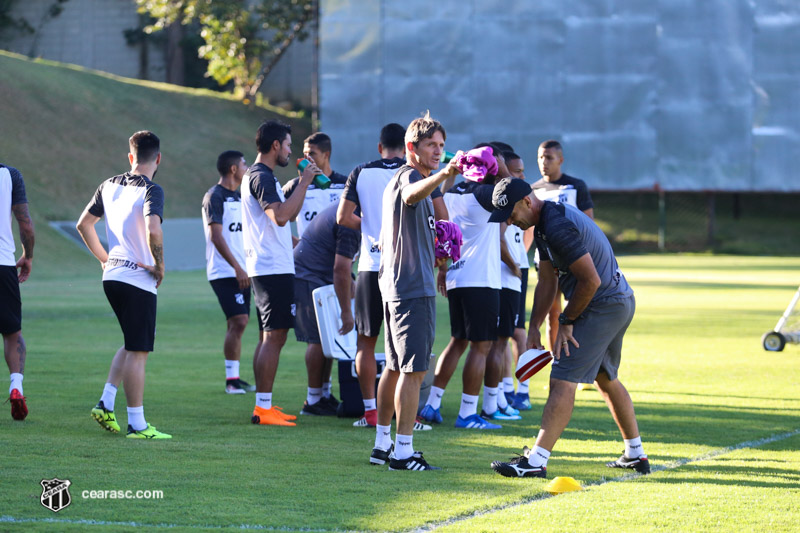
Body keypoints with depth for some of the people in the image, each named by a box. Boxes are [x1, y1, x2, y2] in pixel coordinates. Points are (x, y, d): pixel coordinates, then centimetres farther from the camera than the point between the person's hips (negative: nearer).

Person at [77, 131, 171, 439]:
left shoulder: (110, 186, 9)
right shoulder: (151, 191, -13)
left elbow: (84, 224, 15)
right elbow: (153, 231, -28)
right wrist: (160, 266, -14)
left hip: (112, 276, 7)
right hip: (139, 281, -7)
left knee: (133, 346, 21)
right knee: (138, 352, -2)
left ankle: (106, 403, 12)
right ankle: (137, 424, 0)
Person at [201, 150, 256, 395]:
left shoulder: (239, 197, 16)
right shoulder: (214, 197, -10)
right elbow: (216, 235, -16)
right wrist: (237, 267, -21)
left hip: (240, 272, 8)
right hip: (223, 271, -8)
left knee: (237, 324, 8)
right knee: (238, 321, -14)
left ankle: (235, 378, 12)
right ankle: (231, 379, -10)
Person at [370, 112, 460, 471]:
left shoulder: (398, 179, 20)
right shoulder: (409, 176, -12)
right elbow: (412, 195, -40)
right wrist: (444, 175, -59)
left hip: (395, 285, 11)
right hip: (413, 286, -11)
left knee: (396, 367, 15)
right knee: (414, 370, -11)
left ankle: (382, 444, 21)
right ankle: (402, 451, -12)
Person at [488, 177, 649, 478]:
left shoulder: (558, 227, -23)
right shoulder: (545, 224, 11)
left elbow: (591, 281, -24)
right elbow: (547, 281, 16)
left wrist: (567, 322, -12)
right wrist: (534, 328, 10)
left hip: (602, 305, -11)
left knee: (563, 381, -14)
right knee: (606, 379, 24)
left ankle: (536, 461, -19)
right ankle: (635, 455, 33)